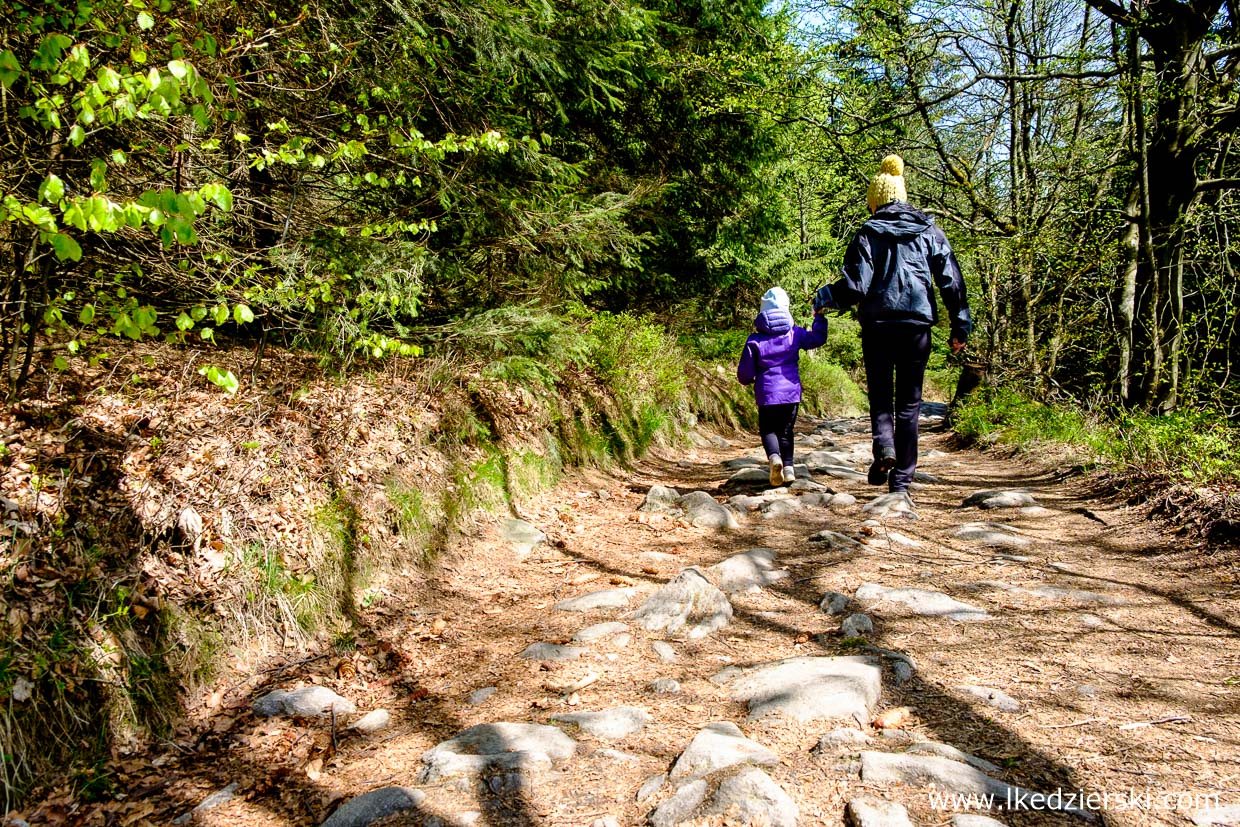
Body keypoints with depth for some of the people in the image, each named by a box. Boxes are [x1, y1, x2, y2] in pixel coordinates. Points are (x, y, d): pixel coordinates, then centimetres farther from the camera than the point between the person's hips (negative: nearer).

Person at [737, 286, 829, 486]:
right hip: (791, 393, 3)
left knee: (767, 430, 9)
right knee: (786, 431, 15)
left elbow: (744, 375, -5)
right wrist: (819, 317, 30)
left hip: (767, 395, -2)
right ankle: (788, 467, 9)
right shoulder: (795, 334, -1)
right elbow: (818, 338, 16)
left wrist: (751, 380, 19)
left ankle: (774, 457, -19)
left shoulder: (754, 341, -7)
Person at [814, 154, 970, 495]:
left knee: (880, 395, 13)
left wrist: (824, 297, 9)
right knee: (909, 402, 8)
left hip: (877, 326, -2)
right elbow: (952, 282, 7)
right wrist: (961, 325, 12)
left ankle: (884, 447, -16)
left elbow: (855, 286, -9)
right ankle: (901, 479, 8)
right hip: (917, 326, 2)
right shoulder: (930, 232, 9)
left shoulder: (868, 234, 0)